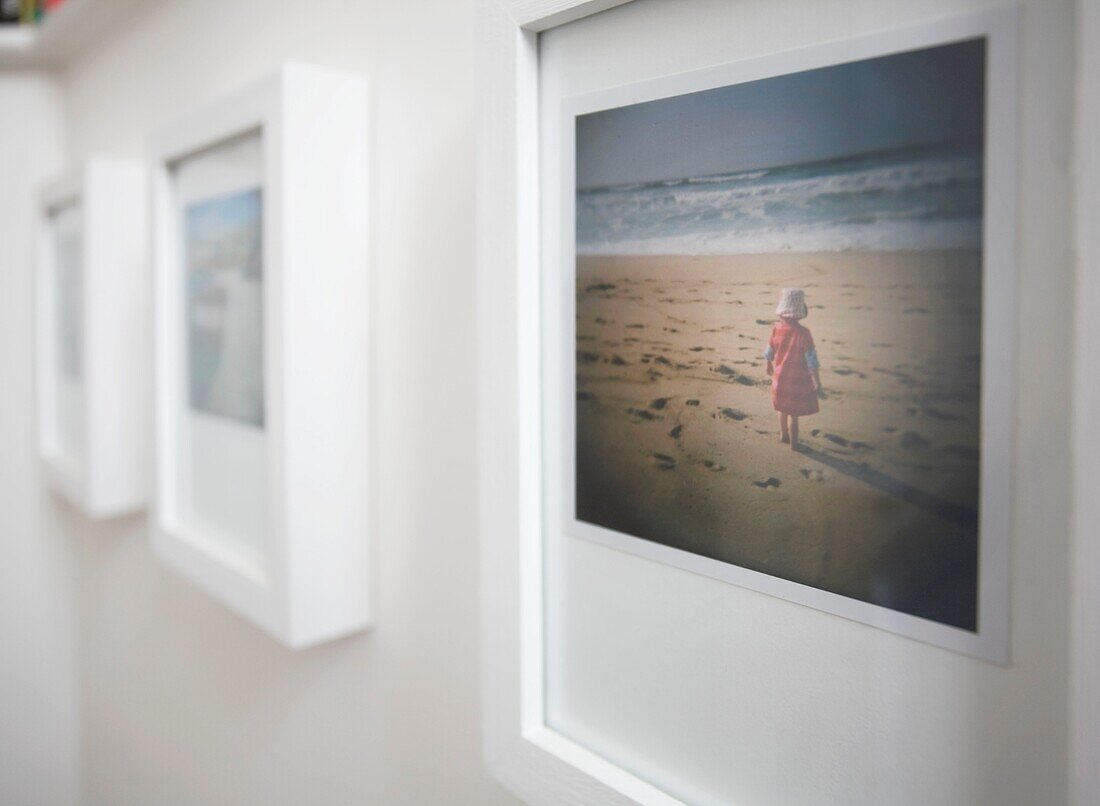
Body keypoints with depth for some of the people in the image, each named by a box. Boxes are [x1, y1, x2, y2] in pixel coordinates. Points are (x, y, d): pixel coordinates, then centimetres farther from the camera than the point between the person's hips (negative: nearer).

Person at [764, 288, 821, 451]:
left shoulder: (777, 328, -9)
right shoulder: (802, 333, -23)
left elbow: (769, 352, 4)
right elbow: (811, 359, -18)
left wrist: (769, 366, 24)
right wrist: (817, 380, -8)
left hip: (780, 377, 5)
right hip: (798, 380, -5)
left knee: (783, 408, 24)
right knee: (794, 413, 6)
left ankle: (783, 434, 41)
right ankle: (794, 443, 17)